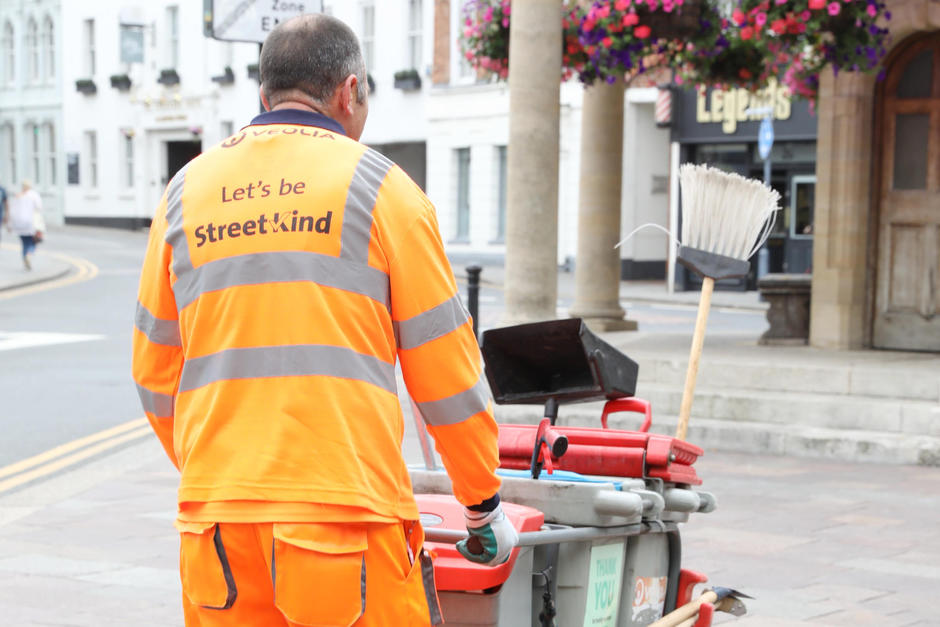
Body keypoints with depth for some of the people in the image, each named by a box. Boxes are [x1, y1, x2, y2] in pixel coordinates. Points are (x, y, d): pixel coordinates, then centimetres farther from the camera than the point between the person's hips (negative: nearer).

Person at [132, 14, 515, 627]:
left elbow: (156, 375, 16)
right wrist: (486, 508, 12)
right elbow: (445, 370, 1)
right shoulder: (378, 186, 0)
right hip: (347, 513, -4)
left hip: (215, 514, 4)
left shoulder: (186, 190, 11)